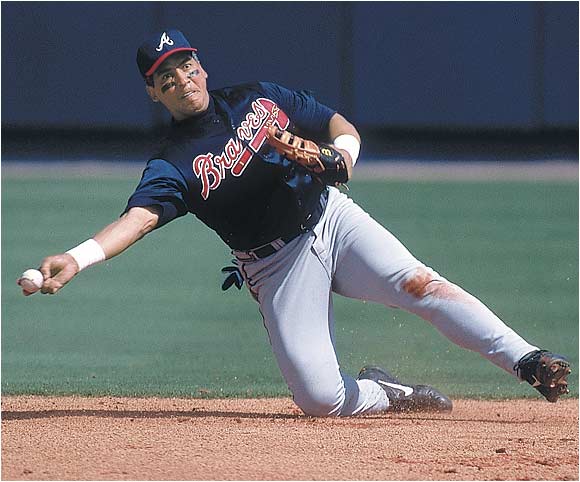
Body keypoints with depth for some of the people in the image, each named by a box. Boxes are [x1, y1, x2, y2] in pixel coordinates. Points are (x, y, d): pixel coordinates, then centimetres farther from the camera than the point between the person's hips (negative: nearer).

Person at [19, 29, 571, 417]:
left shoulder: (257, 98, 9)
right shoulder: (173, 164, -3)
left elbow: (342, 127, 14)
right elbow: (137, 217, -19)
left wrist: (339, 152, -11)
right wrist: (75, 259, -37)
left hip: (333, 219, 2)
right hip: (279, 266, -2)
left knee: (417, 282, -26)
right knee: (319, 399, -16)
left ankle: (525, 360, -29)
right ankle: (386, 394, 14)